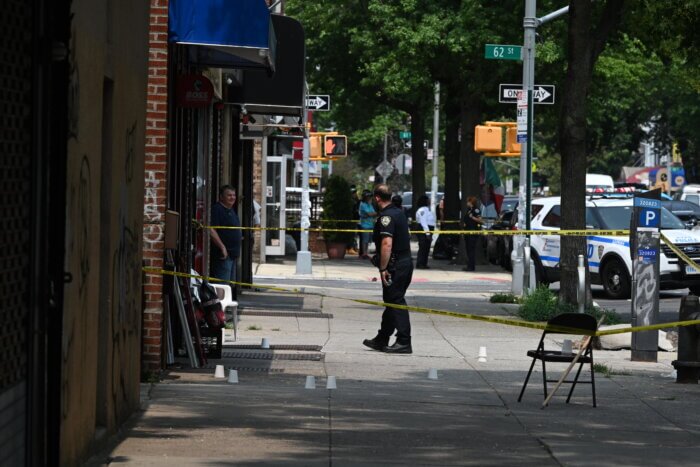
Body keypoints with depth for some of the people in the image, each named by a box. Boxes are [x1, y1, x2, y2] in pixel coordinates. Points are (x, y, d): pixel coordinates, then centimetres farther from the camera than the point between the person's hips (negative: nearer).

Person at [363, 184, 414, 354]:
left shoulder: (386, 216, -16)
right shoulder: (399, 212, 14)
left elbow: (387, 244, -24)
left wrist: (383, 268, -21)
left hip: (395, 265, -10)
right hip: (406, 262, 10)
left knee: (396, 302, -7)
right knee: (392, 302, 16)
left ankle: (404, 342, -8)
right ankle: (381, 340, 26)